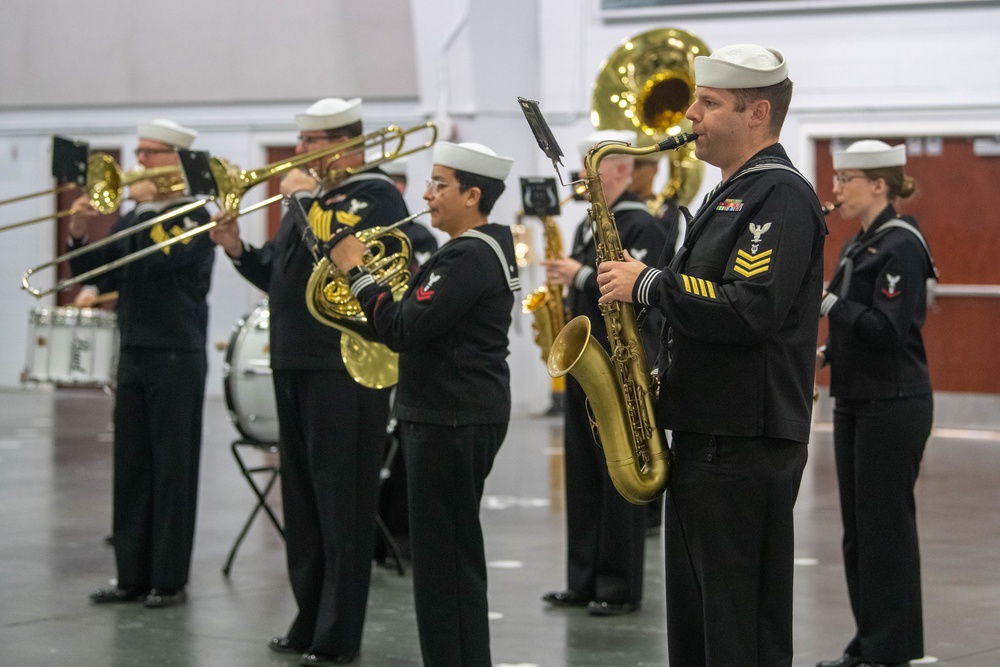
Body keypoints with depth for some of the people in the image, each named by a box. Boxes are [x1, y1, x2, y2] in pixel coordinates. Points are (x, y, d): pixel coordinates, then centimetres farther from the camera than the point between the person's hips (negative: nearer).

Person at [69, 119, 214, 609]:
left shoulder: (195, 218, -8)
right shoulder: (130, 220, 14)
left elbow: (160, 256, -25)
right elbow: (95, 275, 12)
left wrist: (146, 203, -16)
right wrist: (79, 234, -5)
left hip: (177, 360, -7)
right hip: (133, 356, 7)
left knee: (173, 471, -2)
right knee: (131, 469, 7)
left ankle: (170, 580, 3)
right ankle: (133, 576, 13)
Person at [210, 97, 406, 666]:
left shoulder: (376, 193, -9)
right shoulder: (314, 194, 17)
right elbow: (280, 275, 20)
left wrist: (304, 198, -17)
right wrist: (238, 249, 4)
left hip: (346, 369, -9)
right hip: (295, 364, 9)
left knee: (342, 505, -5)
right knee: (304, 501, 14)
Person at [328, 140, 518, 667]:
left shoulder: (470, 258, -18)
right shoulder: (478, 249, 15)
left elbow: (405, 330, -23)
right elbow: (421, 328, 18)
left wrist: (357, 272, -15)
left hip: (454, 422, -11)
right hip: (449, 415, 11)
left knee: (444, 560, -6)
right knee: (453, 553, 16)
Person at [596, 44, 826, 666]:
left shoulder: (781, 194, -13)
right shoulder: (732, 193, 19)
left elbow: (749, 310, -25)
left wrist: (648, 283, -17)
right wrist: (662, 375, 11)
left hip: (748, 445, -10)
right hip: (703, 438, 10)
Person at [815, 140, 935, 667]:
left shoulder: (900, 244, -14)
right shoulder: (858, 246, 15)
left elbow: (887, 328, -22)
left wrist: (825, 301, -19)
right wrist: (827, 353, 7)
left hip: (893, 404, -9)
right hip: (855, 399, 9)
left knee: (886, 524, -4)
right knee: (858, 525, 12)